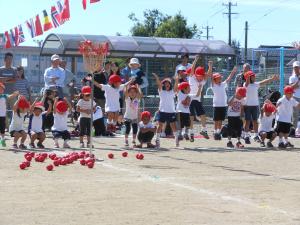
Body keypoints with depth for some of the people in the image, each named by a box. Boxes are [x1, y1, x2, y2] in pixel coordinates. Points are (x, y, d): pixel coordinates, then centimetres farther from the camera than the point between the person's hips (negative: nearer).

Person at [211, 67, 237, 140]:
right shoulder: (213, 85, -1)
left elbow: (229, 78, 15)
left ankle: (219, 132, 14)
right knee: (216, 120, 0)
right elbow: (211, 77, -11)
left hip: (223, 105, 4)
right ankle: (215, 132, 6)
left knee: (220, 120, 8)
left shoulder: (223, 84, 13)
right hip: (217, 105, -4)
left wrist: (233, 71, 9)